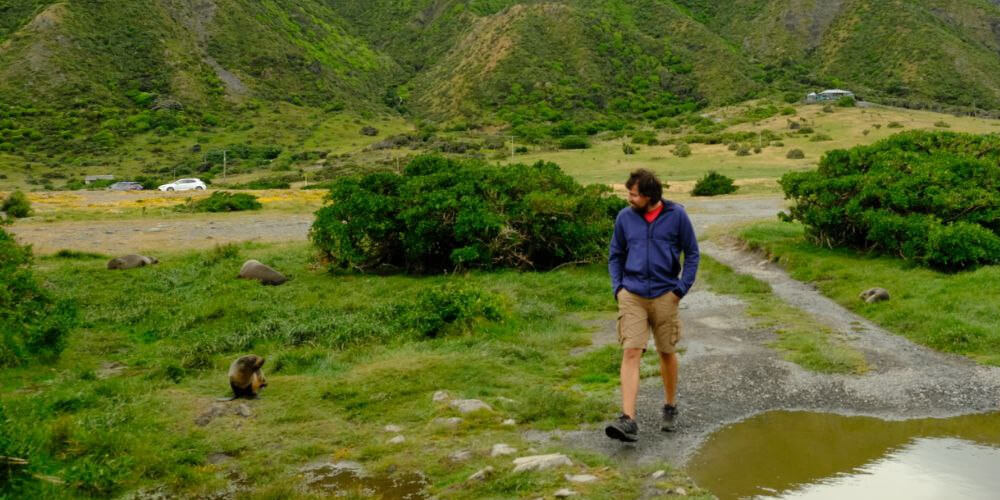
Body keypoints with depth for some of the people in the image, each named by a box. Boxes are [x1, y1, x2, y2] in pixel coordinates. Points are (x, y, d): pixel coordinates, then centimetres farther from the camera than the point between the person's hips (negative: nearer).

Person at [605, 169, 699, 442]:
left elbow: (692, 253, 4)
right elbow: (615, 255, 12)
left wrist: (681, 289, -4)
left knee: (667, 353, 12)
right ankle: (628, 420, -15)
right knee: (630, 352, -11)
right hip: (632, 296, 1)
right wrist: (617, 287, 1)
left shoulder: (677, 215, -3)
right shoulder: (625, 217, 2)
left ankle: (670, 408, 33)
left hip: (664, 295, -1)